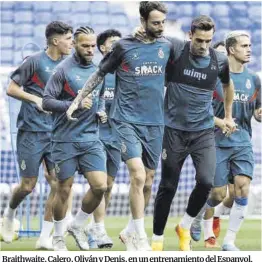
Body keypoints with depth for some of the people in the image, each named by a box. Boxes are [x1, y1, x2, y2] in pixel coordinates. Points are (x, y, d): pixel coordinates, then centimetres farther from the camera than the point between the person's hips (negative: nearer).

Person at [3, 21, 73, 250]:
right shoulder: (35, 61, -7)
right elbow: (11, 89, -5)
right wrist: (35, 99, -18)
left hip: (56, 133, 4)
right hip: (31, 131, -4)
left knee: (58, 183, -8)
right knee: (28, 185, 1)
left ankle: (45, 237, -1)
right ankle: (10, 213, 34)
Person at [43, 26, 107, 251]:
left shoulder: (98, 70, 9)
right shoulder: (64, 70, -9)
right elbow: (47, 101, -13)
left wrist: (101, 113, 6)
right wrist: (75, 105, -23)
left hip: (91, 138, 4)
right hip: (66, 140, -4)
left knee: (100, 186, -8)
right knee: (64, 190, 4)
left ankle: (77, 225, 16)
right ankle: (58, 235, 24)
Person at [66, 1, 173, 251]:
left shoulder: (166, 46, 7)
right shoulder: (124, 46, -3)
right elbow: (100, 74, 7)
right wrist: (77, 101, 7)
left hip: (154, 123, 5)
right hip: (127, 120, -5)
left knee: (147, 182, 8)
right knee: (138, 175, -19)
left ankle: (130, 232, 25)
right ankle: (140, 238, -11)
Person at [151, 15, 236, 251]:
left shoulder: (220, 61, -1)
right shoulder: (175, 50, -10)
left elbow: (228, 85, 20)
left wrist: (228, 116, 28)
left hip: (204, 131, 2)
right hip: (174, 129, -1)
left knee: (206, 181, -14)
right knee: (168, 187, 2)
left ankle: (185, 227, 11)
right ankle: (157, 239, 17)